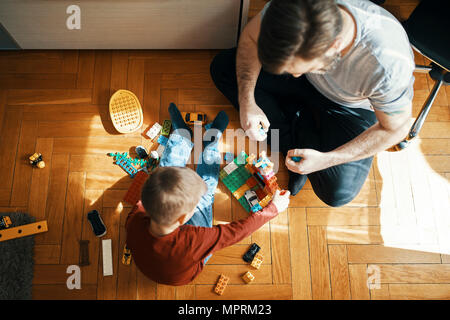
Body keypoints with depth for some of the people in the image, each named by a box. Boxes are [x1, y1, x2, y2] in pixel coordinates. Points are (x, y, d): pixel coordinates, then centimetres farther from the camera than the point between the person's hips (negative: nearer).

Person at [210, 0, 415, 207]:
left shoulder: (389, 65, -42)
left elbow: (396, 129, -23)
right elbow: (250, 36, -12)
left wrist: (325, 160, -28)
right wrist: (247, 101, -23)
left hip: (355, 106, -4)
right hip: (308, 83, 4)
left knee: (338, 193, -23)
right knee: (222, 67, -5)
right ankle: (293, 141, -6)